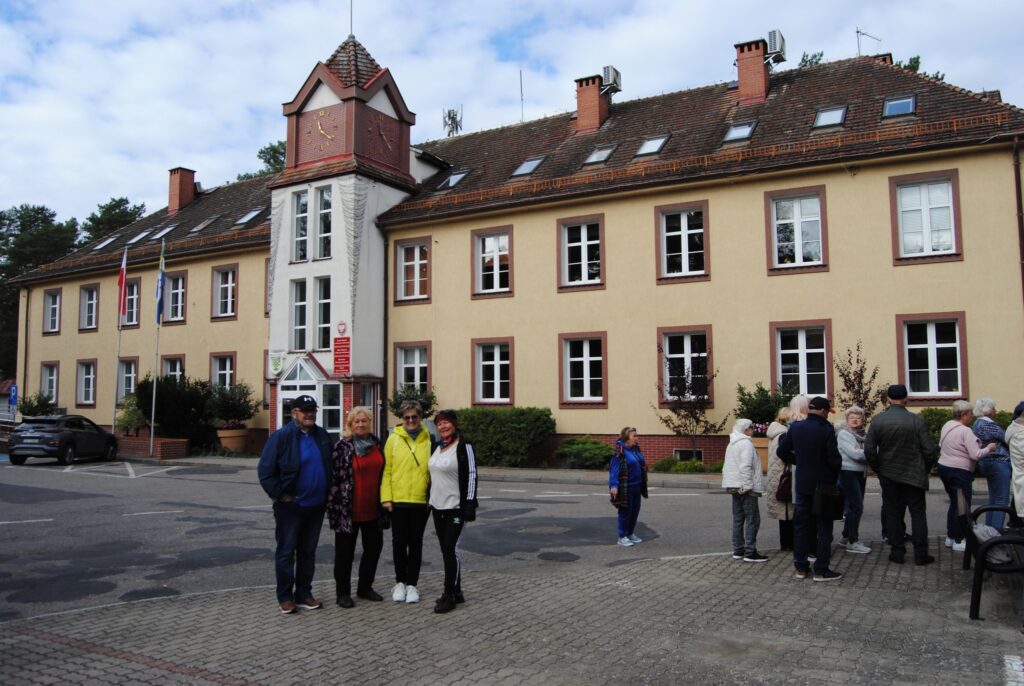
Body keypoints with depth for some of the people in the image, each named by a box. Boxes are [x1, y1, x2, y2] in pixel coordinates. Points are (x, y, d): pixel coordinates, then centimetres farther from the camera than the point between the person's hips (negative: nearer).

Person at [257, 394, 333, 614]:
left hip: (316, 505, 5)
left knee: (308, 551, 13)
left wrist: (327, 494, 10)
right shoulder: (281, 436, -11)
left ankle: (304, 594, 24)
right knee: (286, 552, 4)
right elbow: (265, 471, -11)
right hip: (290, 505, -5)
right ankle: (285, 597, 16)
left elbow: (330, 466, 17)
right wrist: (280, 495, -12)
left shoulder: (322, 436, 6)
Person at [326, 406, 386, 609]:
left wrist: (384, 501, 14)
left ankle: (365, 587, 31)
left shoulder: (377, 444, 8)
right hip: (349, 510, -6)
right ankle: (343, 593, 18)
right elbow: (333, 477, -10)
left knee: (374, 548, 14)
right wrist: (334, 507, -13)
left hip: (372, 510, 6)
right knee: (345, 552, 5)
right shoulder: (342, 447, -8)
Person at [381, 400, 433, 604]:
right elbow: (386, 470, -1)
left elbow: (433, 470, 6)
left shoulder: (428, 440, 3)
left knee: (416, 543, 8)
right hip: (398, 501, 0)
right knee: (399, 542, 7)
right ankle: (400, 582, 23)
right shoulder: (394, 439, 1)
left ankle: (412, 584, 20)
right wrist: (386, 497, -7)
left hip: (421, 501, 0)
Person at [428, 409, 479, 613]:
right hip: (437, 506, 8)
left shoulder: (463, 447, -10)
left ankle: (449, 595, 1)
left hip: (455, 507, -8)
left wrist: (470, 504, -18)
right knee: (446, 549, 10)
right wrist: (430, 501, 20)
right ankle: (456, 592, 20)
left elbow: (471, 476, -13)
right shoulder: (437, 447, 13)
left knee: (450, 549, -7)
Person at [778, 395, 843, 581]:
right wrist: (835, 472, 4)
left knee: (801, 525, 12)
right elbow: (834, 459, -17)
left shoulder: (795, 427, -1)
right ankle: (821, 570, 8)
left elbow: (782, 451, 5)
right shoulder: (826, 430, -17)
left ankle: (801, 567, 17)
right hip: (823, 484, -5)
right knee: (824, 528, 5)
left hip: (802, 484, 5)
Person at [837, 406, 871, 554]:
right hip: (849, 473, -8)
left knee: (855, 506, 13)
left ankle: (846, 536, 25)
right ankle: (852, 542, -5)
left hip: (861, 473, 8)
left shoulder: (863, 434, 12)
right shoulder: (844, 434, -9)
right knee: (856, 506, -10)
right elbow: (855, 454, -19)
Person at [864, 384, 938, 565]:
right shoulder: (917, 421, -10)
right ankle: (920, 554, 10)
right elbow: (930, 450, -9)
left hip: (889, 476, 1)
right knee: (918, 514, 8)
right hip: (914, 475, -1)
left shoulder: (877, 420, -7)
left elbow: (869, 450, -6)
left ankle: (897, 553, 12)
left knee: (893, 514, 9)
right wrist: (924, 470, 7)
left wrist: (879, 469, 7)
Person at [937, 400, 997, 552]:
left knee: (954, 503, 19)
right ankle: (959, 541, 8)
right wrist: (989, 448, -4)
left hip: (944, 467, 8)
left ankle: (950, 537, 24)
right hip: (959, 472, -8)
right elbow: (976, 455, -19)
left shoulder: (946, 425, 6)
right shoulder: (965, 431, -19)